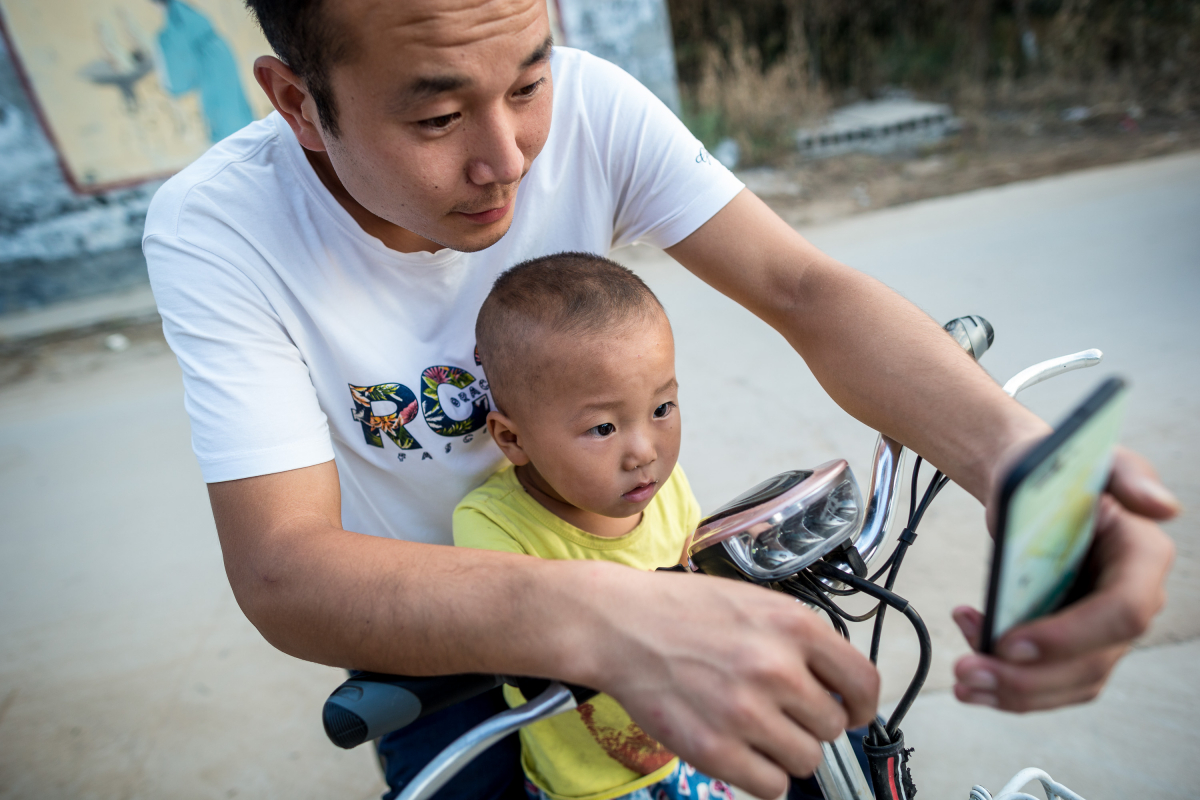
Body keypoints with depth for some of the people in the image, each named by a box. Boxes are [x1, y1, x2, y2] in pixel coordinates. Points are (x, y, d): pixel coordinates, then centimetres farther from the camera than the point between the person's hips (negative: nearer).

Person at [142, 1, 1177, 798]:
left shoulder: (586, 106, -22)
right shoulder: (215, 233, -28)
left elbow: (803, 290, -28)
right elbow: (281, 569, -36)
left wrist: (1009, 448, -48)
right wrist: (598, 619, -54)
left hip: (607, 544, 2)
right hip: (422, 635, -1)